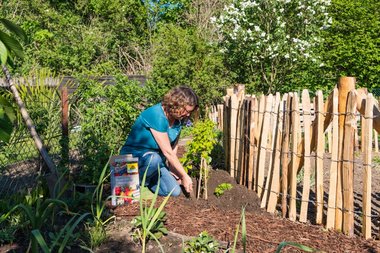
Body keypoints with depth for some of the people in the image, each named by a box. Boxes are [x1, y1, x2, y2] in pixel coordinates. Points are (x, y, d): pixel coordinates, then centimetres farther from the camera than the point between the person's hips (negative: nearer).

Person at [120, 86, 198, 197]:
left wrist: (172, 170, -15)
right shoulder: (156, 115, -26)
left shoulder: (178, 119, -1)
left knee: (175, 191, -13)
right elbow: (167, 152, -24)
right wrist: (185, 176, -18)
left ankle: (146, 179, 12)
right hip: (133, 156, -7)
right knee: (154, 159, -40)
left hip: (156, 157, 7)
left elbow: (173, 149, 1)